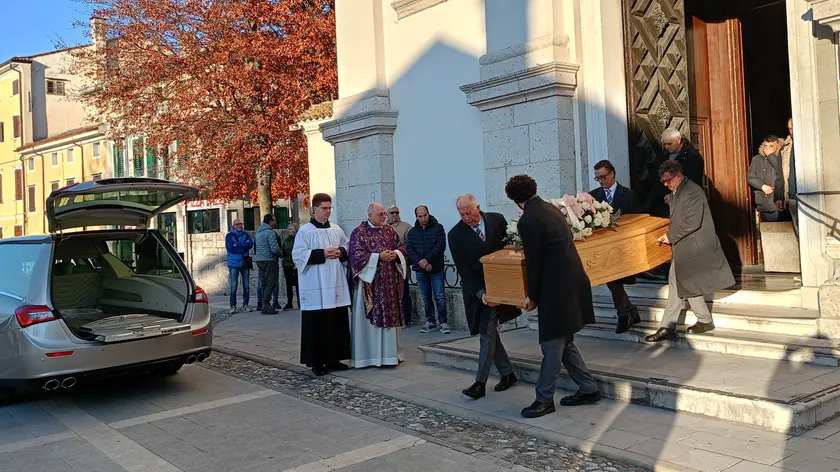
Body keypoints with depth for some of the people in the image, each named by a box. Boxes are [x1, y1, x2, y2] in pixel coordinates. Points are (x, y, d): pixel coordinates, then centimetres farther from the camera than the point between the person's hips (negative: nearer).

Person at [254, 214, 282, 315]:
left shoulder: (258, 232, 16)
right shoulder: (270, 232, -14)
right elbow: (275, 249, -21)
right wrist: (279, 253, 1)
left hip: (259, 260, 9)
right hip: (269, 260, -9)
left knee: (264, 283, 14)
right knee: (271, 283, -7)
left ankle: (263, 304, 15)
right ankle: (266, 305, -10)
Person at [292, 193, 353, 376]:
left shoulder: (337, 230, 11)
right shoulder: (305, 231, -5)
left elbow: (348, 246, 21)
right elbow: (298, 255, -12)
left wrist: (341, 252, -2)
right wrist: (322, 253, -18)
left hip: (335, 285, 6)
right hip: (315, 287, -5)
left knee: (337, 322, 8)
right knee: (317, 324, -1)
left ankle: (333, 359, 19)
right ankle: (316, 362, 8)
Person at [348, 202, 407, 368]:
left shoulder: (390, 231, 12)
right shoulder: (359, 233, -5)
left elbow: (402, 247, 14)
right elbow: (357, 255, -13)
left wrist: (396, 253, -8)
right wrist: (378, 257, -19)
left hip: (390, 282, 6)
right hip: (370, 283, -5)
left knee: (391, 314, 8)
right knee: (370, 318, -3)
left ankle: (390, 352, 17)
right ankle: (369, 354, 3)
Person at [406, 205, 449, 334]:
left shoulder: (438, 228, -1)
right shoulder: (412, 232, 9)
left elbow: (441, 245, -11)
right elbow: (409, 249, 1)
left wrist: (427, 259, -18)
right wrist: (420, 262, -15)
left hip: (436, 269, -3)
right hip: (420, 270, 3)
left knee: (440, 297, -5)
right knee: (426, 298, 9)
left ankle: (443, 322, 2)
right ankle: (430, 322, 17)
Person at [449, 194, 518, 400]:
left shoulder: (497, 220, -2)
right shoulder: (456, 234, -6)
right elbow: (463, 269, -9)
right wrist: (480, 293, -17)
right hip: (476, 291, 1)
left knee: (487, 334, -7)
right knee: (489, 333, 6)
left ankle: (481, 383, -4)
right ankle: (507, 374, 21)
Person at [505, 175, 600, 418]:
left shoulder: (527, 221, -16)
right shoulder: (551, 208, 10)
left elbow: (533, 261, -13)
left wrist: (532, 295, -1)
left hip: (557, 288, -9)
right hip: (574, 281, 9)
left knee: (552, 345, 0)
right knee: (563, 342, 18)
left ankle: (544, 399, 9)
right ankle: (588, 389, 24)